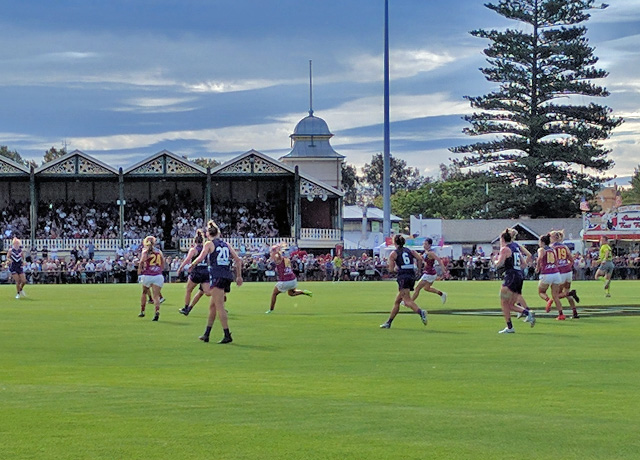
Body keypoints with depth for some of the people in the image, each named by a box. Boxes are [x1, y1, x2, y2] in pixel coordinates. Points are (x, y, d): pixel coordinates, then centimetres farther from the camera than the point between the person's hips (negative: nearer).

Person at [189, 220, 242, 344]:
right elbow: (238, 260, 13)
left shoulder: (209, 244, 0)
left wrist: (192, 265, 8)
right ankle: (206, 334, 21)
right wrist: (239, 276, 18)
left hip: (217, 277, -7)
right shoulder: (225, 244, 16)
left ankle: (227, 335, -15)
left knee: (219, 307, -8)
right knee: (212, 305, 16)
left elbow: (200, 258, -10)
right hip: (228, 276, 7)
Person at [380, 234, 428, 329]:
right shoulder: (410, 251, 14)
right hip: (412, 277, 7)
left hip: (403, 277, -7)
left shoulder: (394, 254, 1)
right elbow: (420, 258, -2)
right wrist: (419, 269, 9)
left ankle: (421, 312, -44)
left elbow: (391, 270, -3)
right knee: (397, 301, 16)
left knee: (407, 301, -18)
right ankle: (388, 322, 22)